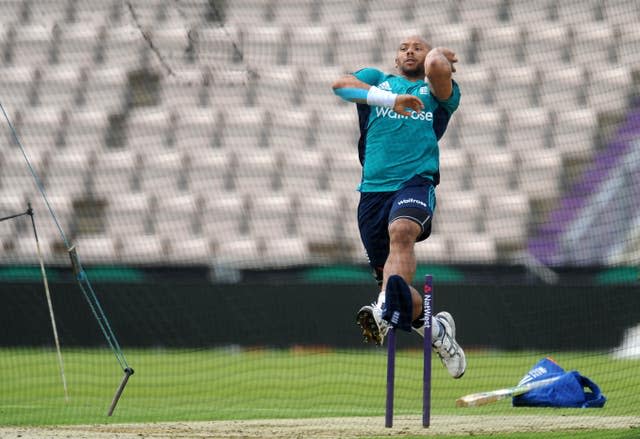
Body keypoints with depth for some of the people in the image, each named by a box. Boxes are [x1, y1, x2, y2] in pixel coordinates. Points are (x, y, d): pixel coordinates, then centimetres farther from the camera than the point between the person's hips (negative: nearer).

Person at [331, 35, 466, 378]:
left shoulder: (439, 91, 19)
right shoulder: (376, 80, 23)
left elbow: (436, 67, -6)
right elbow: (340, 85, 0)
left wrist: (438, 53, 18)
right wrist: (390, 100, -9)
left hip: (416, 182, -3)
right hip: (373, 190, 4)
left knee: (401, 231, -36)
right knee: (388, 276, 4)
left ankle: (384, 311, -56)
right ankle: (437, 330, 28)